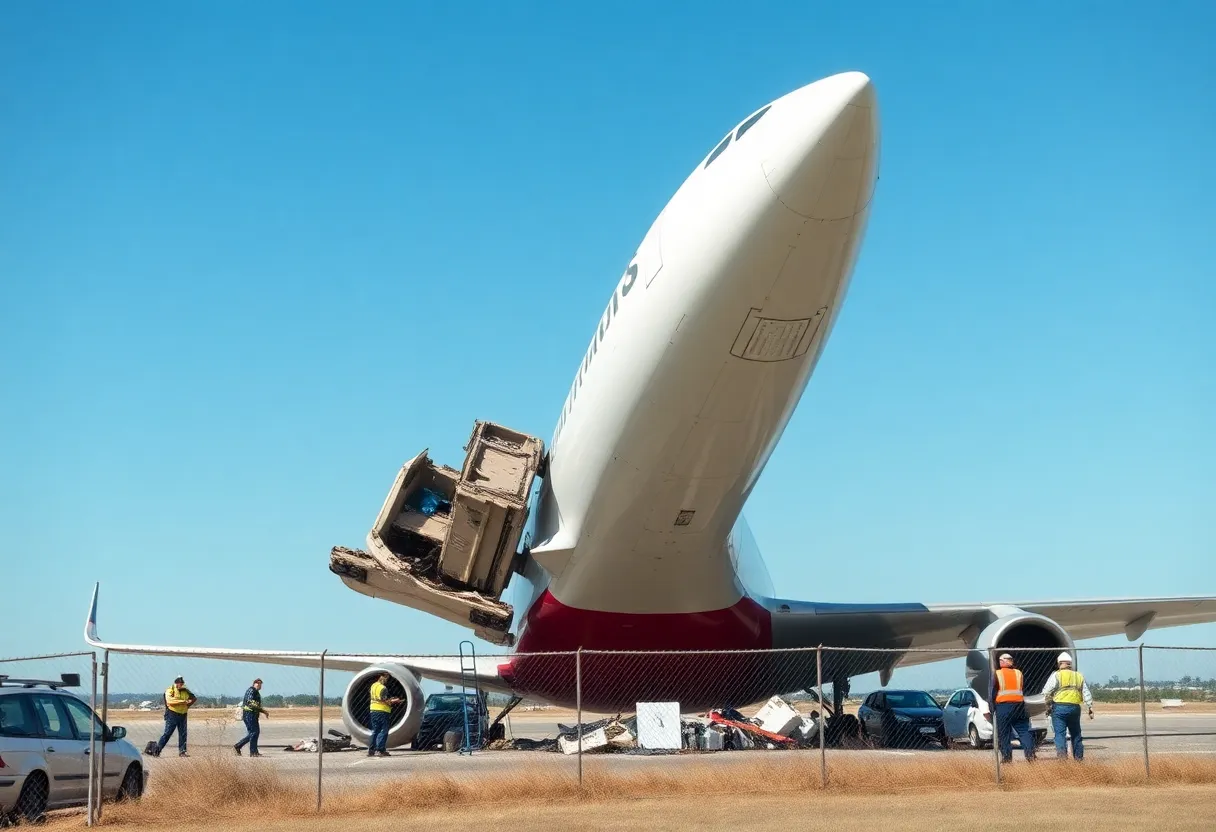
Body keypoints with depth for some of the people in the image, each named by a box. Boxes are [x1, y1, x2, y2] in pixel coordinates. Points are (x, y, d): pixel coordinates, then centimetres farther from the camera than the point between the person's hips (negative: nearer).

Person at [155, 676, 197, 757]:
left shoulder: (185, 691, 9)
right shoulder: (170, 690, -7)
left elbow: (194, 698, 22)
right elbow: (169, 700, -24)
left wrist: (187, 705, 7)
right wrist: (182, 701, -25)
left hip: (182, 715, 5)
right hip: (172, 714, -5)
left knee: (183, 734, 3)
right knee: (167, 733, -6)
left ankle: (182, 752, 8)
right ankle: (157, 750, 0)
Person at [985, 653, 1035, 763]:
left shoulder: (997, 674, -1)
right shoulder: (1018, 673, 10)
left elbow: (992, 692, -2)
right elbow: (1023, 690, 17)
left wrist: (991, 708, 2)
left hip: (1003, 705, -3)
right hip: (1019, 704, 3)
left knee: (1004, 733, 1)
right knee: (1023, 731, 7)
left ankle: (1007, 757, -2)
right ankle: (1030, 754, -5)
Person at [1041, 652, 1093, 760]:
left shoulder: (1056, 675, -2)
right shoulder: (1079, 676, 13)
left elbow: (1046, 692, -5)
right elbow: (1086, 694, 11)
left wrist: (1048, 705, 6)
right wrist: (1090, 708, 12)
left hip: (1059, 707, -4)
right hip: (1075, 708, 4)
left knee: (1060, 733, -5)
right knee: (1076, 733, 17)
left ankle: (1062, 752, -23)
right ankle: (1078, 756, 22)